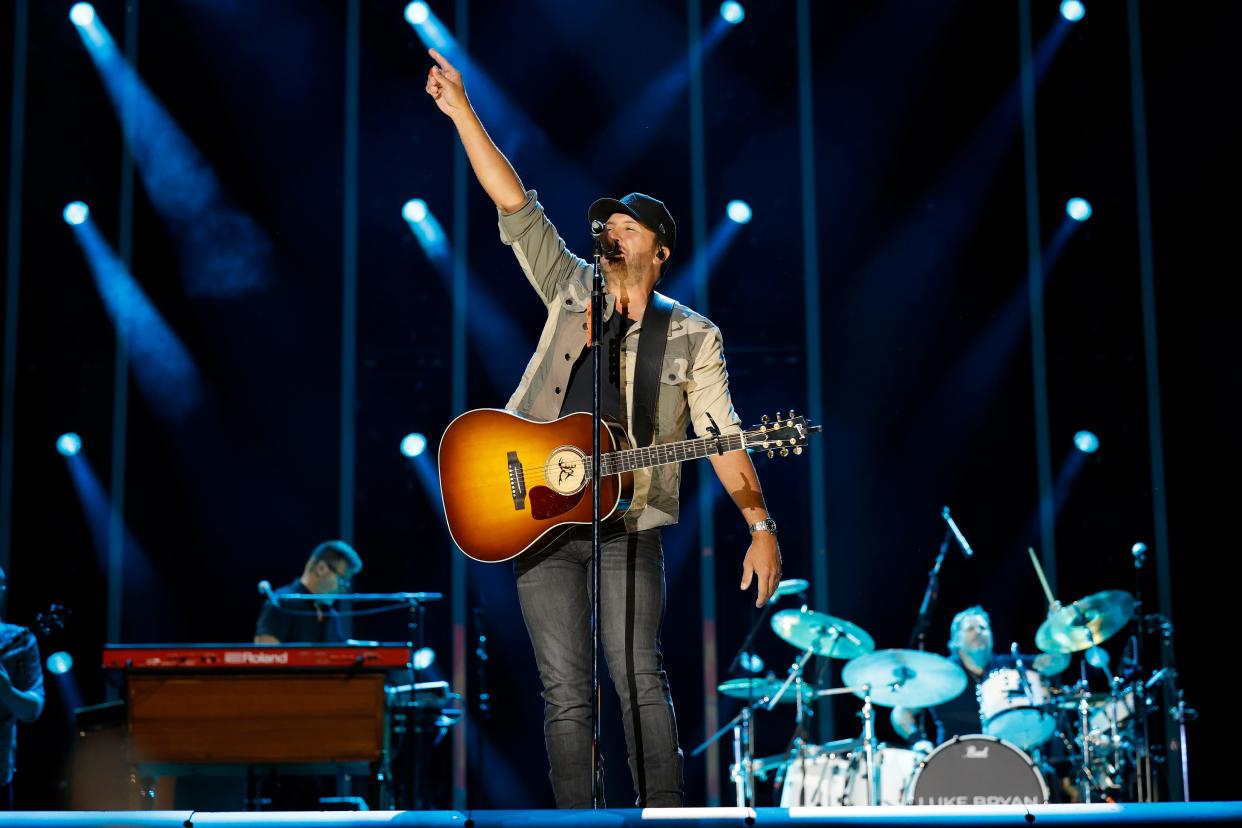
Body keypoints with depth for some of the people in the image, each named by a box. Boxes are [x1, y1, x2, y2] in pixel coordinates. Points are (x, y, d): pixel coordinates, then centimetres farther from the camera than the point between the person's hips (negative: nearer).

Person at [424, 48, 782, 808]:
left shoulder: (692, 337, 5)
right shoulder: (572, 291, 11)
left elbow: (722, 436, -2)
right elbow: (514, 204, 6)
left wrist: (761, 526, -13)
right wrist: (462, 111, 2)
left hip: (628, 526, -2)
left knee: (641, 681, -9)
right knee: (567, 693, 1)